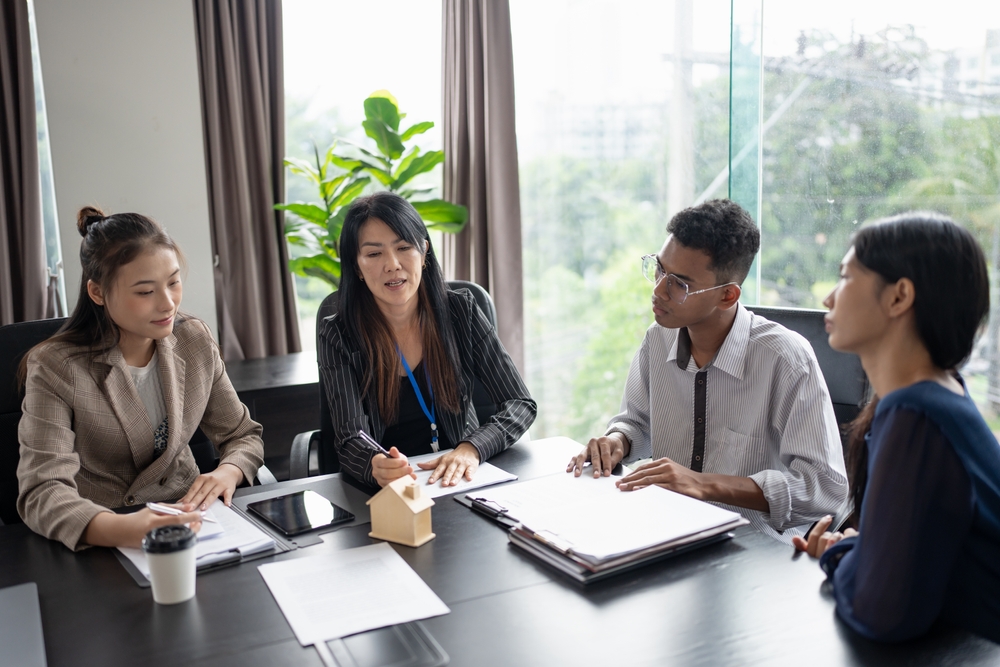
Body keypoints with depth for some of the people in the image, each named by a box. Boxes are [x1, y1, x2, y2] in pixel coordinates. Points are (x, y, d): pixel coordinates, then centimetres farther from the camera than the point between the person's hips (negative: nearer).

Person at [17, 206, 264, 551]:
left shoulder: (196, 343, 1)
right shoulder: (55, 368, -13)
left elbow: (243, 435, 8)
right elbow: (42, 491, -22)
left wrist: (228, 472, -16)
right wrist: (120, 530, -42)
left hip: (188, 520, 3)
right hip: (100, 542, -2)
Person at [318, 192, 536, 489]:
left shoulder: (460, 311, -3)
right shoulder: (338, 337, -6)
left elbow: (520, 404, -4)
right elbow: (351, 440, -13)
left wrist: (472, 448, -23)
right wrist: (377, 467, -37)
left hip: (460, 479, -1)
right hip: (380, 490, 1)